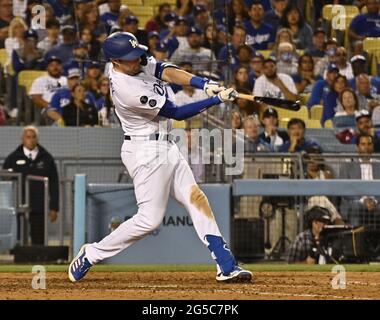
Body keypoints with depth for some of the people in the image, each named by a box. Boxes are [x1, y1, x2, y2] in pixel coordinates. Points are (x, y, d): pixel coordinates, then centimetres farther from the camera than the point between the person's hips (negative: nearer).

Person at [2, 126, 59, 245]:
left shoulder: (47, 158, 6)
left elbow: (54, 185, 7)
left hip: (39, 209, 0)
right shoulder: (13, 159, 4)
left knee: (38, 242, 1)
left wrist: (54, 208, 2)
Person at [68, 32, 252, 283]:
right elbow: (176, 113, -20)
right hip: (146, 151, -10)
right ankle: (91, 255, 6)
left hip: (165, 146, 10)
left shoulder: (138, 62, -1)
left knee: (196, 198, 2)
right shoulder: (126, 89, -26)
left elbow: (165, 71, -10)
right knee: (150, 218, -8)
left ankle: (226, 266, -2)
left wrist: (204, 83, -26)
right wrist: (217, 99, -20)